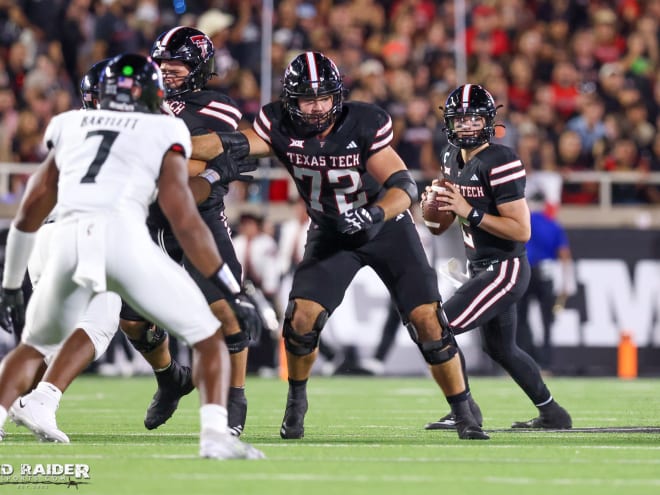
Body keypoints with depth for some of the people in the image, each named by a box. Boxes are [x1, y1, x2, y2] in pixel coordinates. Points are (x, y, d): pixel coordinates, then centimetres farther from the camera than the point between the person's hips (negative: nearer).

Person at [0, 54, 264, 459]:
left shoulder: (71, 126, 27)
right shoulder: (164, 133, 16)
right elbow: (184, 220, 7)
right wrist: (230, 287, 12)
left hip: (70, 239, 3)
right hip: (124, 237, -3)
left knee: (33, 347, 26)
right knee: (208, 339, 10)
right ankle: (216, 435, -8)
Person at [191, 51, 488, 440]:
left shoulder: (365, 123, -24)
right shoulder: (281, 126, -17)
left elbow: (405, 185, -27)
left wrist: (378, 215, -46)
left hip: (387, 225, -2)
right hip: (332, 233, 2)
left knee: (427, 318, -12)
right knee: (302, 317, -16)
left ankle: (464, 413, 4)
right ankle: (297, 403, 12)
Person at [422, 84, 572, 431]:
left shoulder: (499, 162, -21)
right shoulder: (452, 156, 5)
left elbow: (521, 230, -23)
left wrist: (470, 212, -26)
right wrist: (435, 200, 0)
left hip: (505, 269, -10)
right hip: (481, 268, 10)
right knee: (500, 349, 22)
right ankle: (552, 414, 37)